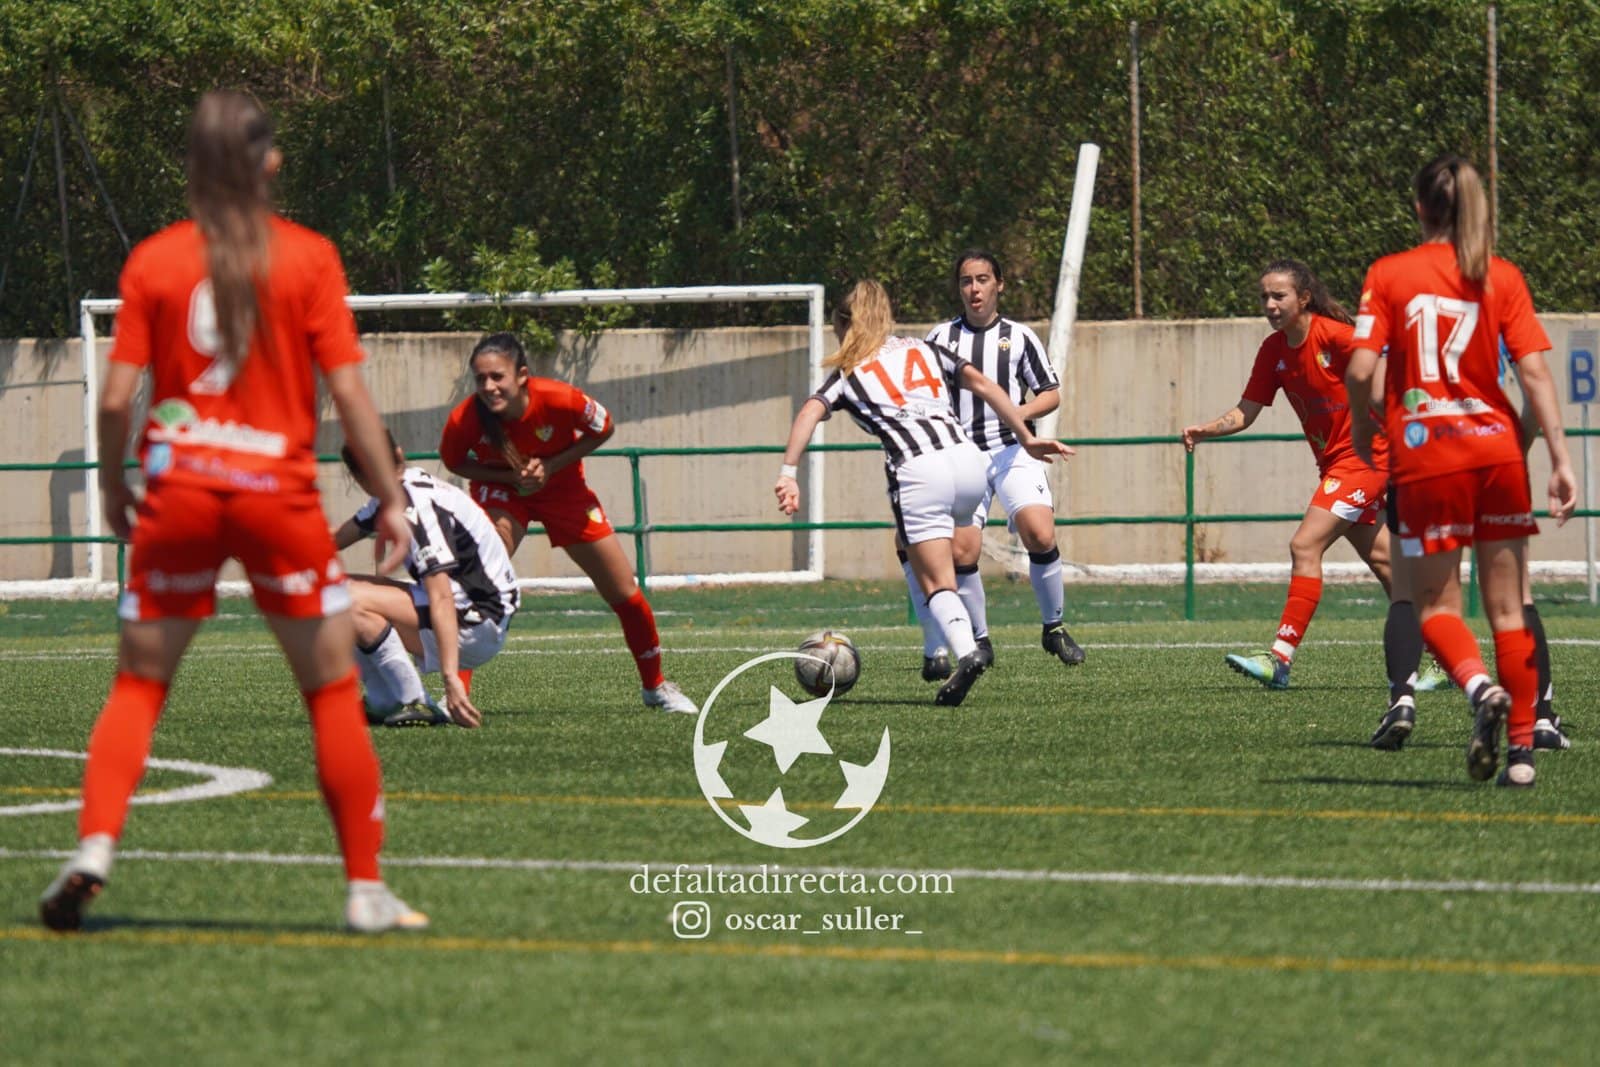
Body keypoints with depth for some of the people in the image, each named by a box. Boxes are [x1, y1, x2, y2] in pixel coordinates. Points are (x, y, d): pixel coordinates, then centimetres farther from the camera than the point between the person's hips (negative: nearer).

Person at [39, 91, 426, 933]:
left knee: (138, 684, 11)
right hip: (278, 488, -1)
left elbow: (117, 397, -1)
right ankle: (365, 889, 8)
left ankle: (94, 847, -9)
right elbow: (348, 392, -5)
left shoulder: (152, 262, 2)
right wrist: (390, 497, 3)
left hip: (178, 487, 1)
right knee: (333, 689, 9)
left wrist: (112, 486, 14)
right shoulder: (307, 257, -2)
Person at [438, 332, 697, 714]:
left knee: (625, 594, 5)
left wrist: (551, 466, -24)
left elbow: (604, 429, -14)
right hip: (502, 490, -1)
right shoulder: (465, 419, -31)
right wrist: (511, 477, -25)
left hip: (563, 489, 1)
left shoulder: (559, 400, -34)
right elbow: (453, 462, -10)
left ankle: (655, 686, 28)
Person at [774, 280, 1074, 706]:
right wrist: (1027, 438, 13)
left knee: (936, 583, -4)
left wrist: (788, 475, -10)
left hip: (918, 471, -4)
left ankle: (965, 650, -29)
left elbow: (810, 412, -2)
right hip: (967, 457, 4)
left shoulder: (847, 375, 17)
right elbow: (982, 384, 14)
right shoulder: (925, 350, 26)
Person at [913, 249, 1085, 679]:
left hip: (1013, 451, -1)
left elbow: (1051, 394, 10)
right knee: (963, 550, -13)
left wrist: (1023, 411, -10)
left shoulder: (1019, 336, 9)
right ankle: (980, 641, 6)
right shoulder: (942, 337, 11)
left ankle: (1054, 627, 0)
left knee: (1041, 535, -20)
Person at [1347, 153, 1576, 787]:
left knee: (1437, 604, 6)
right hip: (1497, 448, 2)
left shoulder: (1388, 275, -1)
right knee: (1507, 607, 9)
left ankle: (1480, 687, -24)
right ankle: (1520, 749, 6)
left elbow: (1360, 369, -8)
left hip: (1426, 454, -2)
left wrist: (1362, 428, 11)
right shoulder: (1501, 278, 3)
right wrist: (1559, 458, -4)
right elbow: (1534, 371, -4)